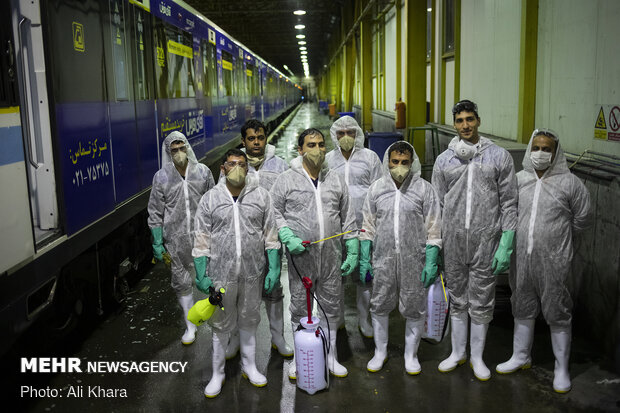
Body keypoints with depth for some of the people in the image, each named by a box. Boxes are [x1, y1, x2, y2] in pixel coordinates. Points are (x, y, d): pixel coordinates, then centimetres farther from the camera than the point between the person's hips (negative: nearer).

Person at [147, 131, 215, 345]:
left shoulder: (203, 172, 1)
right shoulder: (161, 177, -1)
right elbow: (155, 213, 3)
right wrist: (157, 243, 1)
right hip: (175, 239, 0)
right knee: (181, 283, 8)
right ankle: (190, 326, 24)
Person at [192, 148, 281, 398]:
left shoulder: (261, 196, -1)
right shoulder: (210, 199, -3)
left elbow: (271, 236, 3)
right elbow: (202, 241, 0)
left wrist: (274, 269, -1)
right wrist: (201, 275, -4)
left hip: (252, 274, 1)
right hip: (221, 275, -1)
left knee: (249, 322, 17)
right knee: (221, 325, 11)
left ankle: (249, 367, 37)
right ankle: (217, 374, 29)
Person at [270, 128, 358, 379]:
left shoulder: (336, 180, 9)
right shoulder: (285, 181, -1)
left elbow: (348, 219, 12)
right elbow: (275, 213, 1)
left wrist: (353, 251, 7)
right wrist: (288, 237, -14)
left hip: (331, 255, 3)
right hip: (300, 256, -2)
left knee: (332, 306, 12)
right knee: (299, 307, 9)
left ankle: (331, 356, 28)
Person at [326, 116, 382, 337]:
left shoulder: (370, 157, 2)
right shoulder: (328, 159, 6)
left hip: (363, 225, -1)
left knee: (365, 274, 5)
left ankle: (363, 319, 21)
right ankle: (338, 317, 27)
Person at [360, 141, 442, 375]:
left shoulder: (425, 189, -2)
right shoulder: (376, 189, 5)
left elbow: (433, 230, -1)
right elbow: (368, 226, 9)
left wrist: (431, 262, -7)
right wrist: (364, 259, 5)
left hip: (414, 260, -2)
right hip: (383, 259, 2)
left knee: (414, 309, 7)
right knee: (379, 306, 10)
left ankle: (411, 355, 27)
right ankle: (380, 352, 29)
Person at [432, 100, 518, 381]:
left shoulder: (499, 156, 0)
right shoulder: (444, 160, 6)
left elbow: (509, 203, -1)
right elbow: (437, 204, 9)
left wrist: (506, 244, -8)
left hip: (486, 241, -2)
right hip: (453, 240, 2)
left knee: (482, 302, 8)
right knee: (457, 300, 14)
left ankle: (477, 357, 25)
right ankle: (457, 352, 30)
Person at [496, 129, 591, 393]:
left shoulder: (570, 183, -7)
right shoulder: (518, 179, 3)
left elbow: (581, 220, 3)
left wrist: (557, 238, 9)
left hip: (553, 264, -3)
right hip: (521, 260, 4)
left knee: (558, 315, 6)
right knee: (523, 310, 19)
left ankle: (562, 369, 23)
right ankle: (521, 357, 38)